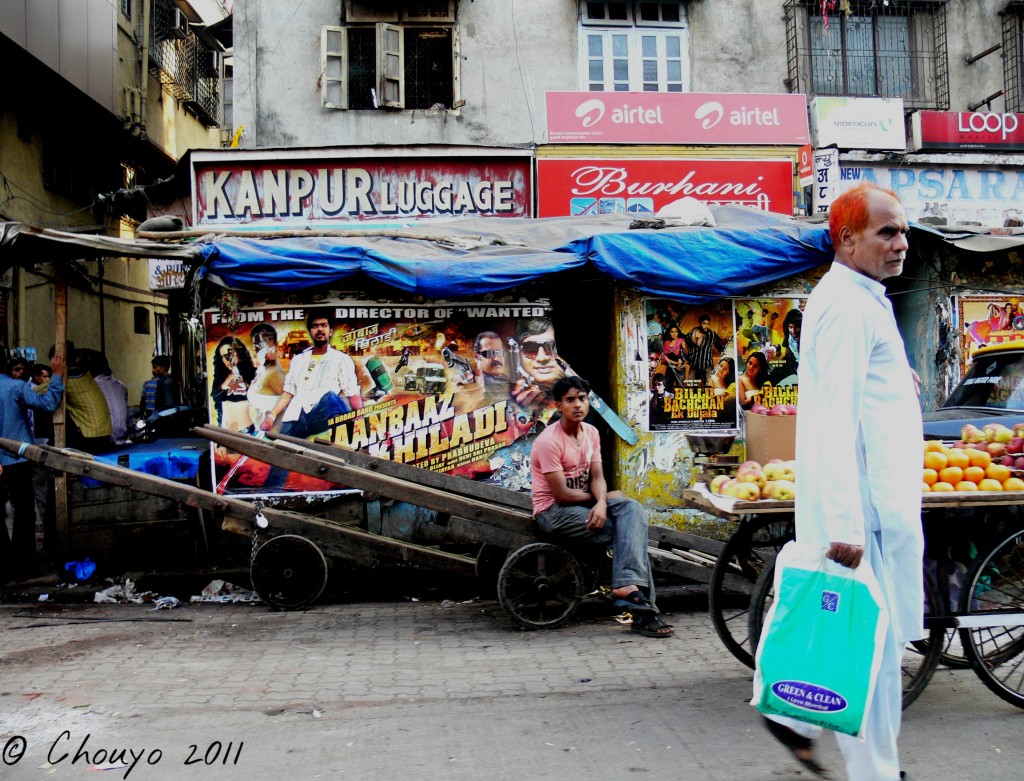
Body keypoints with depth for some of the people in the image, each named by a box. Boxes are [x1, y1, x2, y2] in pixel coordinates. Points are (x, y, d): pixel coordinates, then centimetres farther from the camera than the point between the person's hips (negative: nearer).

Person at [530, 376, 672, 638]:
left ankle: (628, 585, -32)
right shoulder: (549, 441, -17)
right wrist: (600, 498, -5)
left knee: (632, 508, -21)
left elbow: (597, 477, 0)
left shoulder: (591, 432, 7)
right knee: (627, 532, -20)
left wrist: (601, 503, -23)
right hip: (553, 510, -7)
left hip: (585, 503, 7)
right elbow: (561, 494, -19)